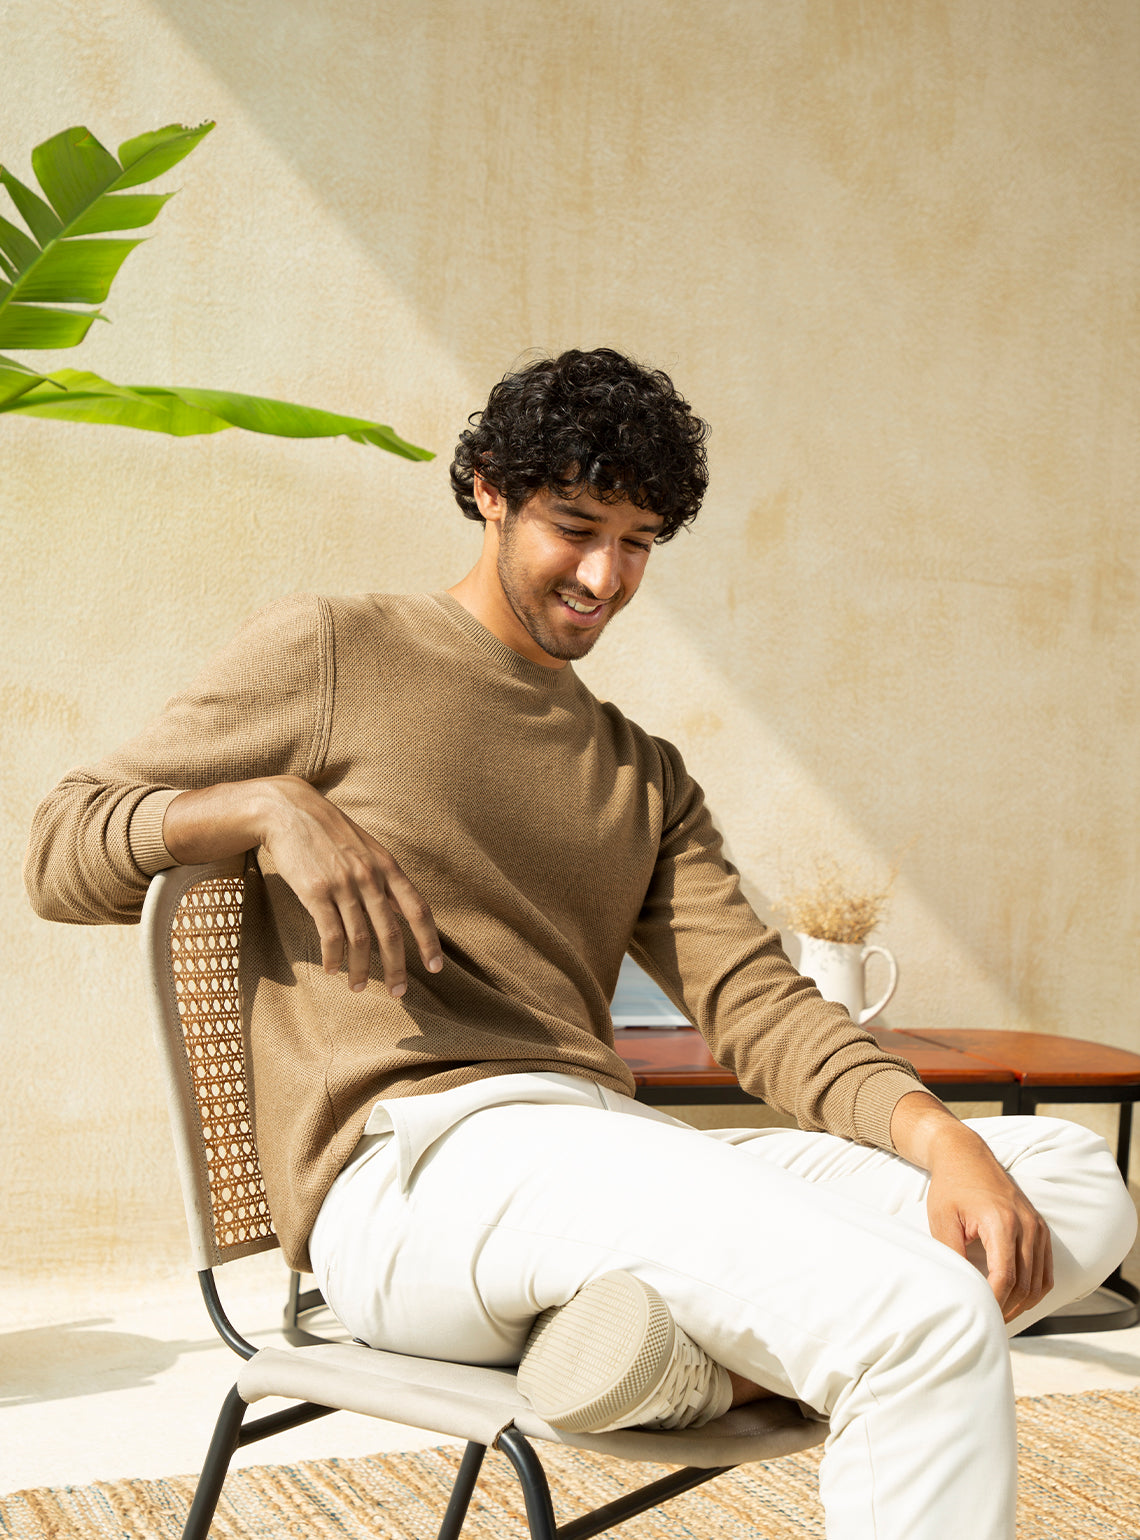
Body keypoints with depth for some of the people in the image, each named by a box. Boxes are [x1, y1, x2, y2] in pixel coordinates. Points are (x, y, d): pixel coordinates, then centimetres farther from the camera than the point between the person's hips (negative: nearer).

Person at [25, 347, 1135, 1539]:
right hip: (409, 1172, -7)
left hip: (615, 1167, 7)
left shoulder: (643, 778, 26)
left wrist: (937, 1135, -8)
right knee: (927, 1321, -28)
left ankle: (687, 1341, -25)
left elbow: (754, 998, 12)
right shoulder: (328, 655, 11)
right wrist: (272, 804, -11)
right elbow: (60, 852, 9)